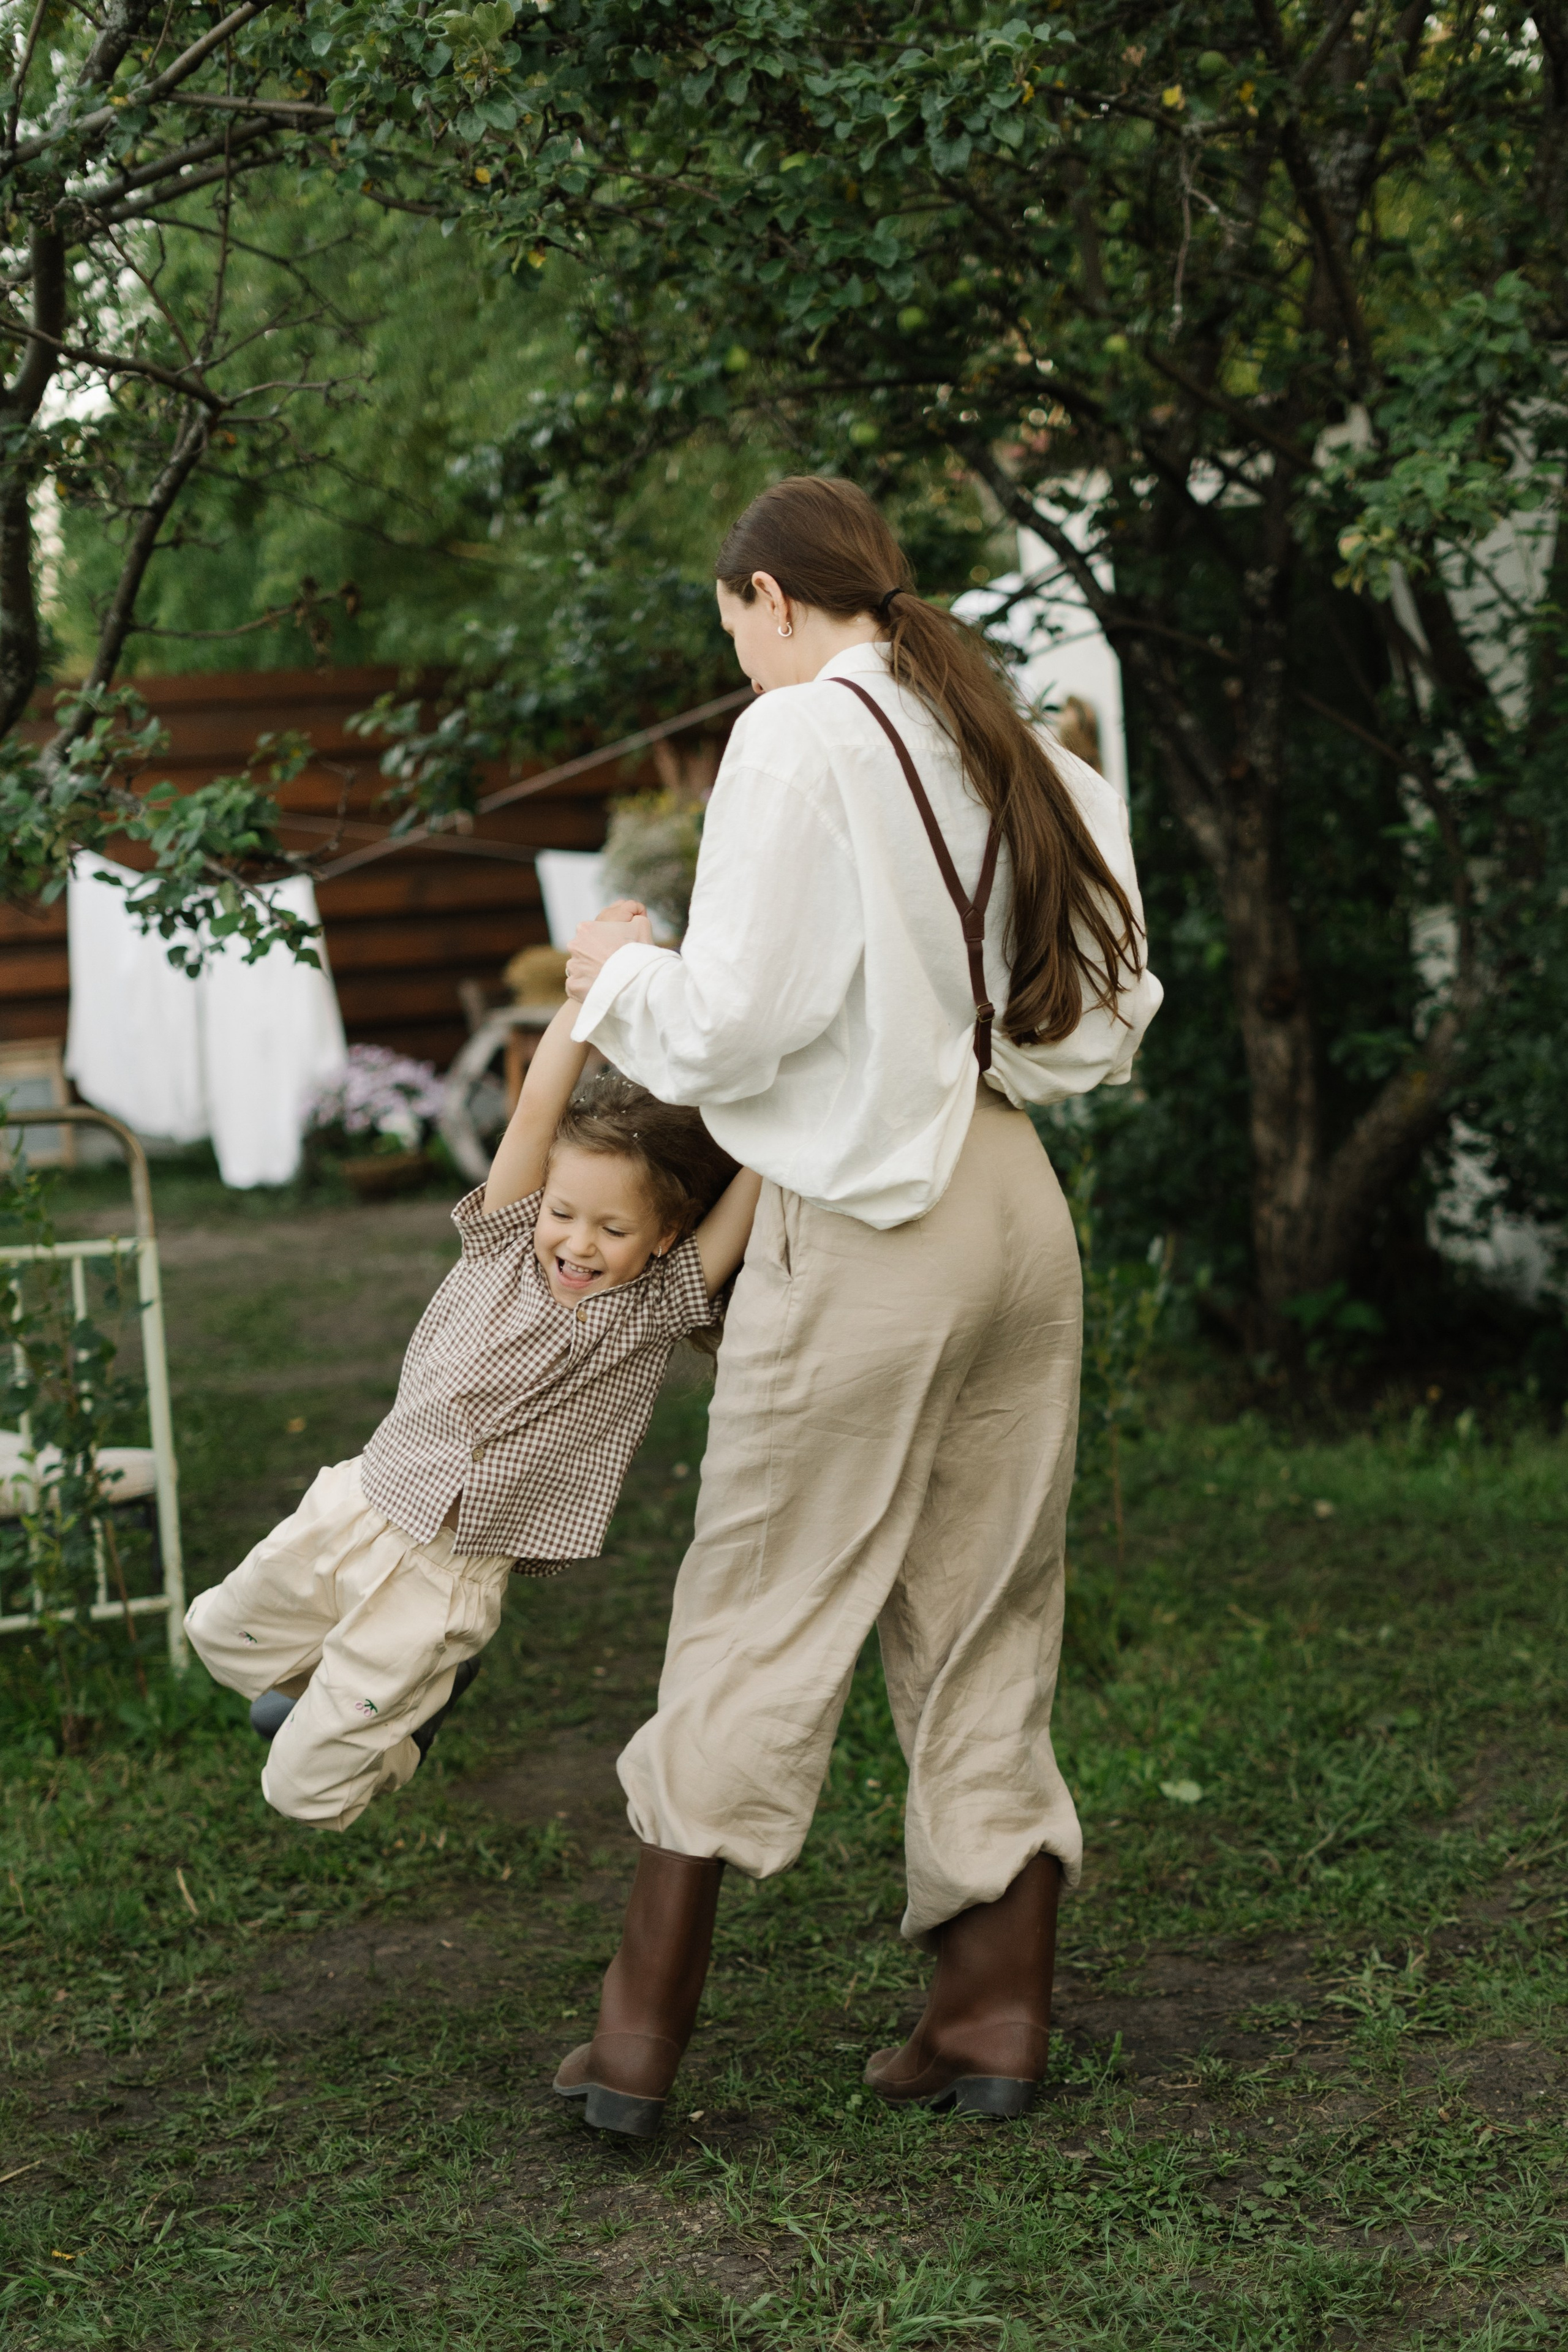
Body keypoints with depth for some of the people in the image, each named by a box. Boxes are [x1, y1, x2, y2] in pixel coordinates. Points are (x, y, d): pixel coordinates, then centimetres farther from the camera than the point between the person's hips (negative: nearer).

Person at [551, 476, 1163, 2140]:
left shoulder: (799, 738, -10)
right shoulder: (1010, 752, 12)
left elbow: (736, 1019, -15)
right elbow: (1102, 1020, 13)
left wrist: (625, 972, 4)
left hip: (866, 1225, -6)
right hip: (1019, 1208, 7)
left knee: (755, 1624, 2)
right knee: (986, 1622, 13)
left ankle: (643, 2033, 9)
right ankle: (998, 2013, 18)